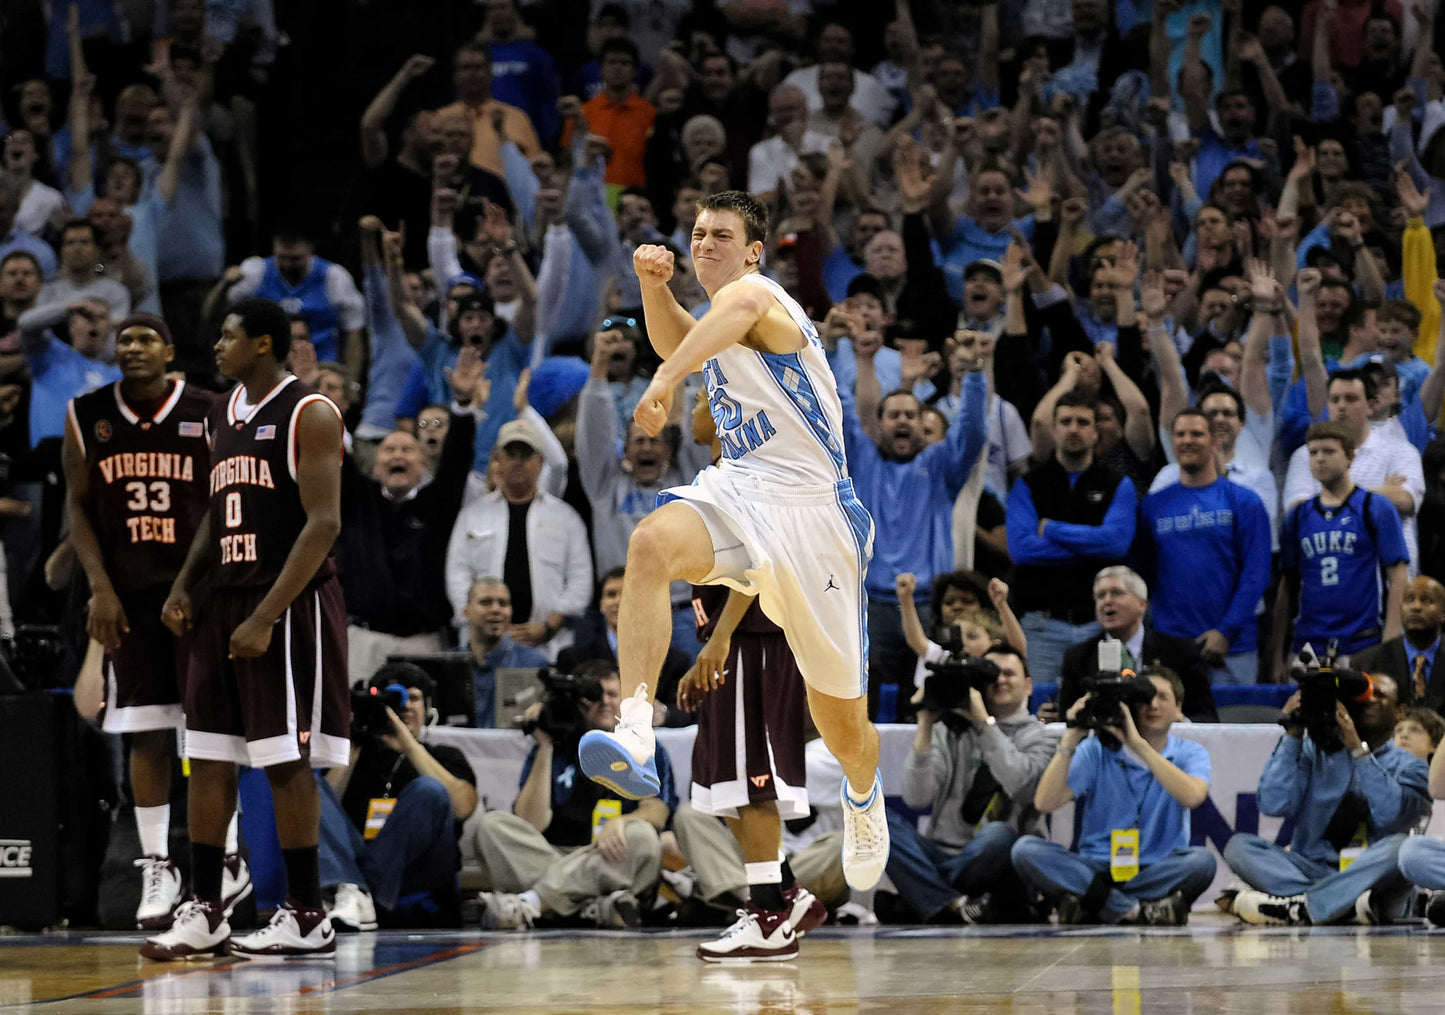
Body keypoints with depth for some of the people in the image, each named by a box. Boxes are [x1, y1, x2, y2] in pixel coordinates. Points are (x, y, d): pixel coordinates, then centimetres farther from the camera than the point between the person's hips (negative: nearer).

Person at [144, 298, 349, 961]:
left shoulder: (309, 414, -10)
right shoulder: (223, 414, 15)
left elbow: (323, 523, -16)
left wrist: (266, 617, -20)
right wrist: (183, 586, 7)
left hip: (288, 606, -8)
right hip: (224, 602, 8)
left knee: (287, 763, -5)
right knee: (208, 760, 6)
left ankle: (307, 918, 2)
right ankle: (204, 914, 12)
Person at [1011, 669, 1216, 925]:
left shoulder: (1190, 754, 5)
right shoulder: (1096, 750, 5)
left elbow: (1192, 796, -20)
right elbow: (1045, 803, -6)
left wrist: (1139, 744, -21)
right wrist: (1070, 740, -14)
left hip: (1158, 872, -1)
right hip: (1095, 870, 1)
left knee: (1201, 859, -33)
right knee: (1026, 849, -24)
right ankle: (1135, 911, -33)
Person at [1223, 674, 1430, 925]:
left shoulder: (1408, 766, 12)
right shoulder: (1315, 751, 17)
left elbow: (1390, 816, -12)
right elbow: (1274, 805, 0)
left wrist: (1358, 749, -14)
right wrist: (1293, 735, -2)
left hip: (1371, 874, -2)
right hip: (1313, 870, 2)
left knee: (1399, 846, -34)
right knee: (1238, 844, -21)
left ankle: (1292, 906, -37)